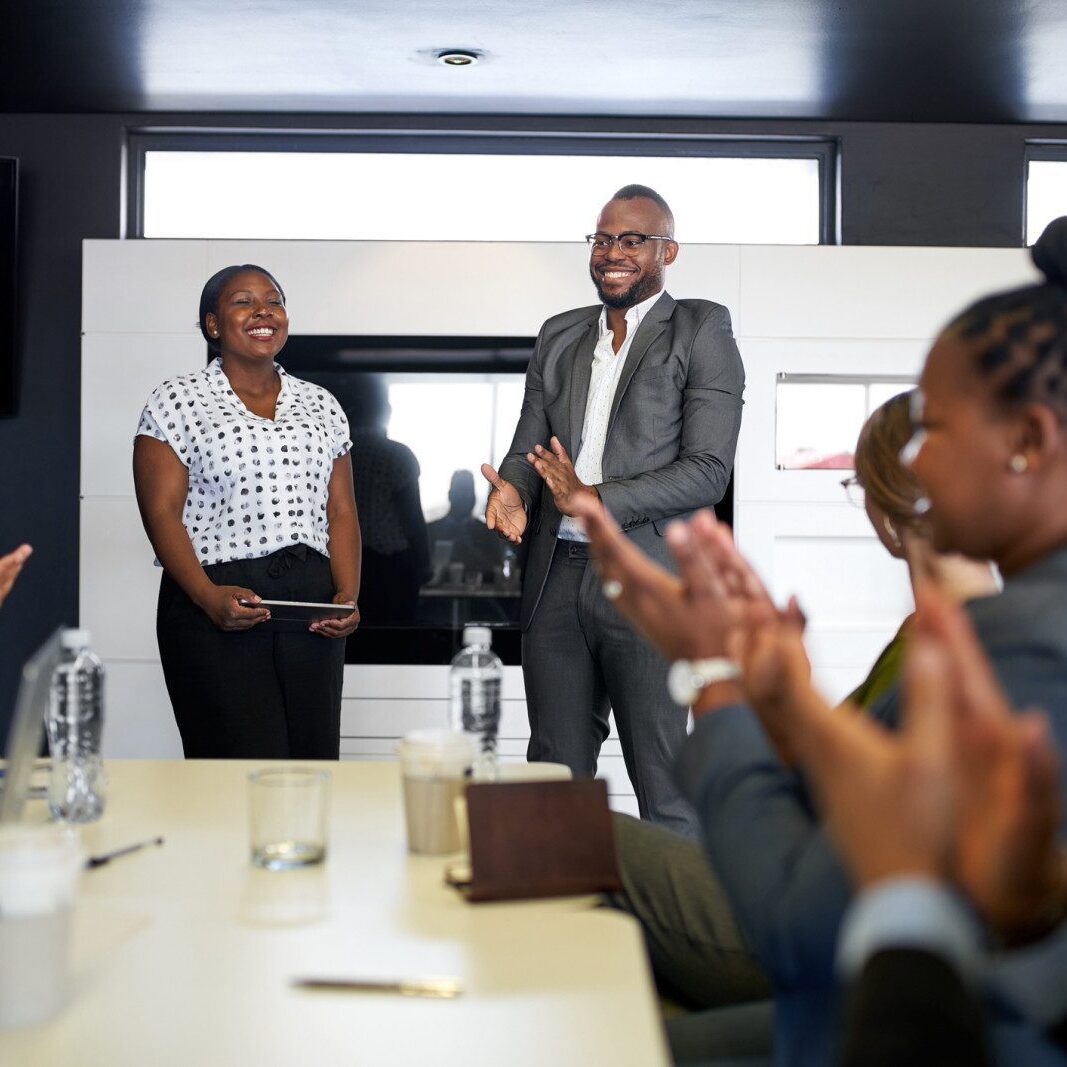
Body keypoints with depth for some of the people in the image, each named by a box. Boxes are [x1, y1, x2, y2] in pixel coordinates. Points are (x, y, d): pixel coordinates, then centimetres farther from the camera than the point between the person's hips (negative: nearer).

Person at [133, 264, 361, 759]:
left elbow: (341, 512, 13)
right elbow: (161, 513, -3)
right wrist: (209, 596, -17)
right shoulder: (178, 401, 4)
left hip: (311, 604, 4)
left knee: (314, 761, 1)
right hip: (216, 610, -4)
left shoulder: (320, 405, 16)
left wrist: (348, 596, -3)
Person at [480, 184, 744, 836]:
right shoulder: (560, 336, 16)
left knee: (664, 786, 0)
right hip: (557, 579, 5)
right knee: (555, 777, 12)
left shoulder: (702, 331, 0)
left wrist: (596, 498, -18)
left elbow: (708, 469, -9)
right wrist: (512, 487, -5)